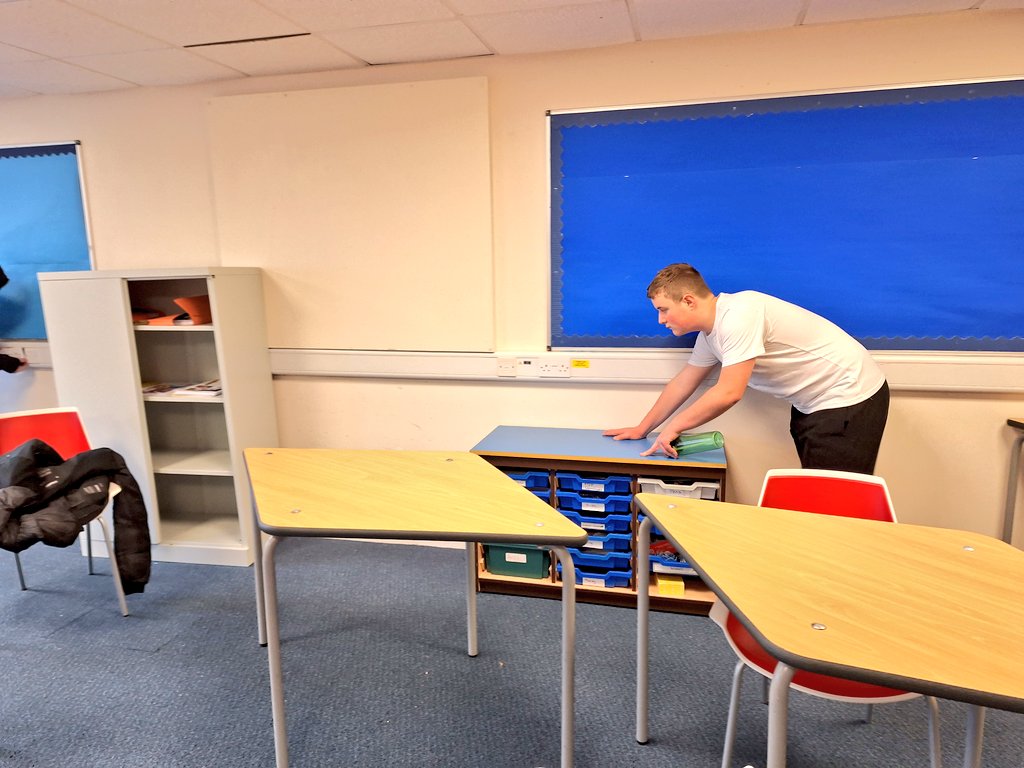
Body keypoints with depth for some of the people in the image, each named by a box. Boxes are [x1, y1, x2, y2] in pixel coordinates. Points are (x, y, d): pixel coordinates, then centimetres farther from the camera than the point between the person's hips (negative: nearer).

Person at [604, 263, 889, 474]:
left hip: (850, 398, -9)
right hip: (811, 403, 9)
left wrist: (673, 427, -18)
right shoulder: (710, 332, 3)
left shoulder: (738, 316, -27)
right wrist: (641, 429, 13)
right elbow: (683, 383, 12)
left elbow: (728, 393, -29)